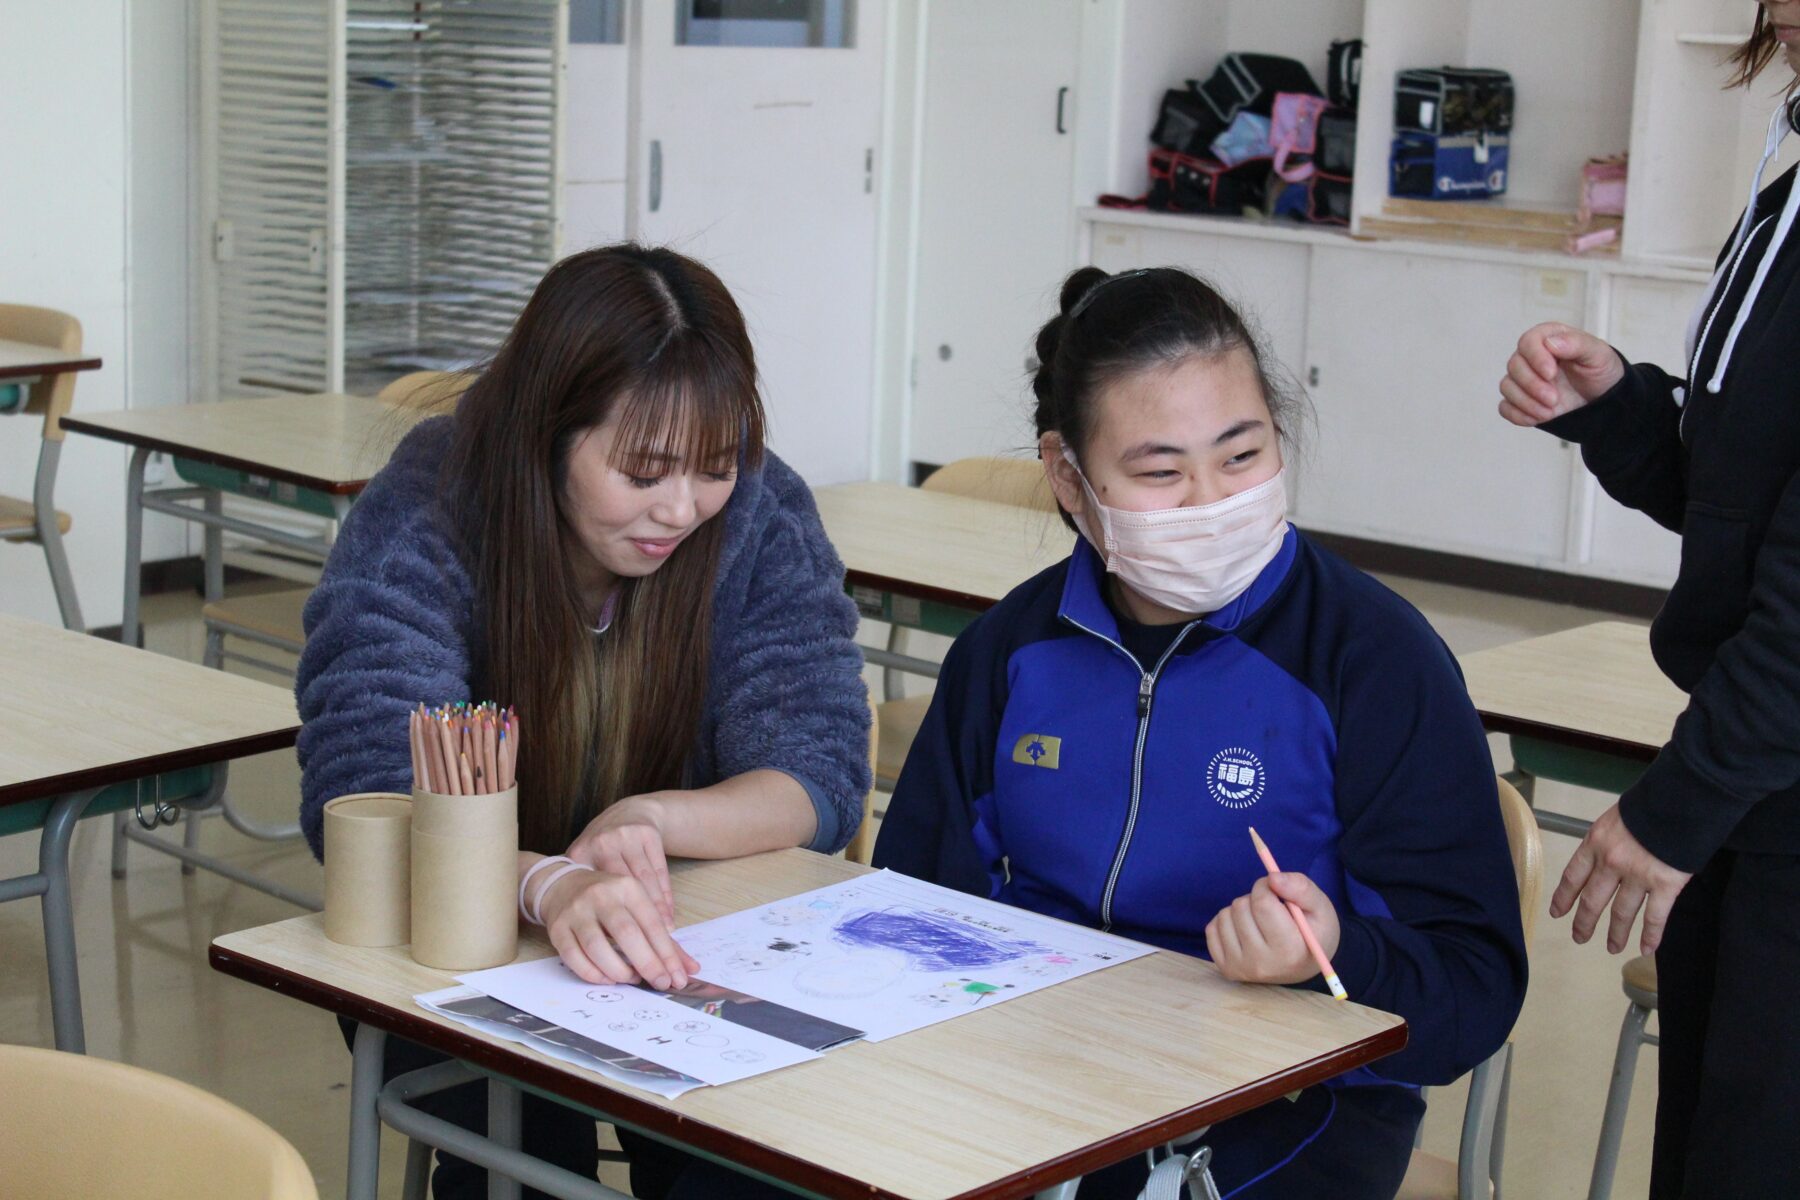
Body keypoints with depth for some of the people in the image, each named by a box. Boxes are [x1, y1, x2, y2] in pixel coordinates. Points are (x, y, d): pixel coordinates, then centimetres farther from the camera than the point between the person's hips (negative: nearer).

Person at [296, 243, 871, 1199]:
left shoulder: (761, 514, -8)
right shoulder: (419, 523, -16)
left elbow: (821, 774, -10)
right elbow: (364, 798, -27)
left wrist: (656, 819, -31)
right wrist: (547, 884, -47)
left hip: (692, 947, 2)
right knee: (524, 1118, -30)